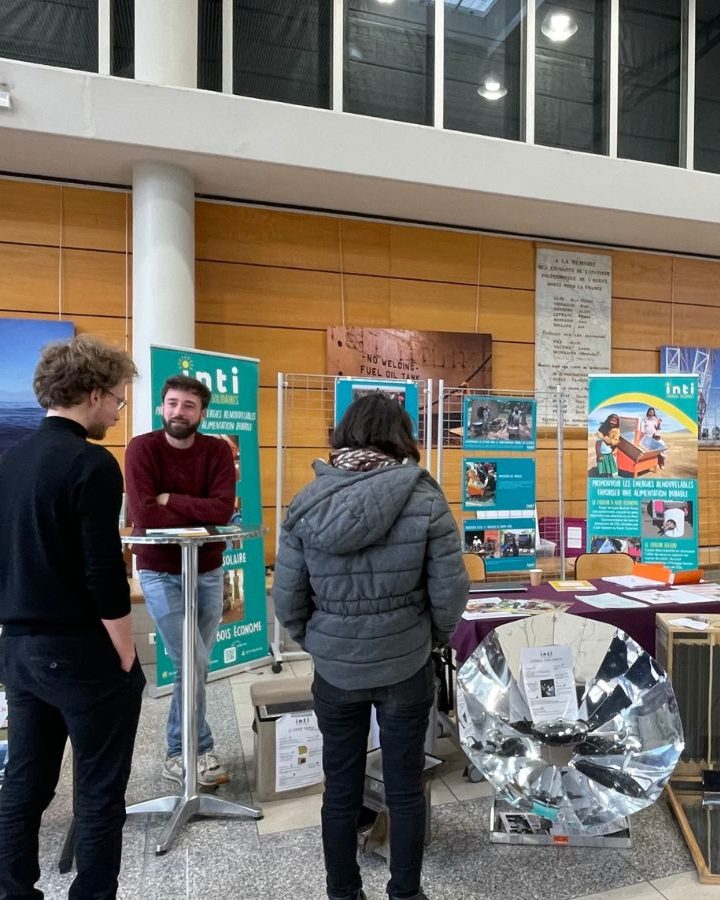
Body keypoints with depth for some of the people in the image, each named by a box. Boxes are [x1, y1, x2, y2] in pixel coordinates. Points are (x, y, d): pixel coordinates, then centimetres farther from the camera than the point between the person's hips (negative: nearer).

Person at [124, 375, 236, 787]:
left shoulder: (218, 451, -4)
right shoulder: (142, 448, -11)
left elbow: (224, 508, -18)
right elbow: (143, 514, -23)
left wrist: (170, 499, -20)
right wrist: (200, 514, -16)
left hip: (208, 571, 4)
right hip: (160, 572, -3)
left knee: (197, 665, 11)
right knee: (193, 664, -6)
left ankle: (180, 753, 30)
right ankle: (200, 751, 15)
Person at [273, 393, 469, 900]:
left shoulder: (307, 502, -7)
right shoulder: (426, 500, -13)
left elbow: (287, 599, -4)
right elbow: (450, 594, -10)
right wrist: (430, 641, 9)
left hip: (334, 671, 2)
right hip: (406, 668, -1)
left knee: (341, 791, 18)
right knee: (405, 789, 18)